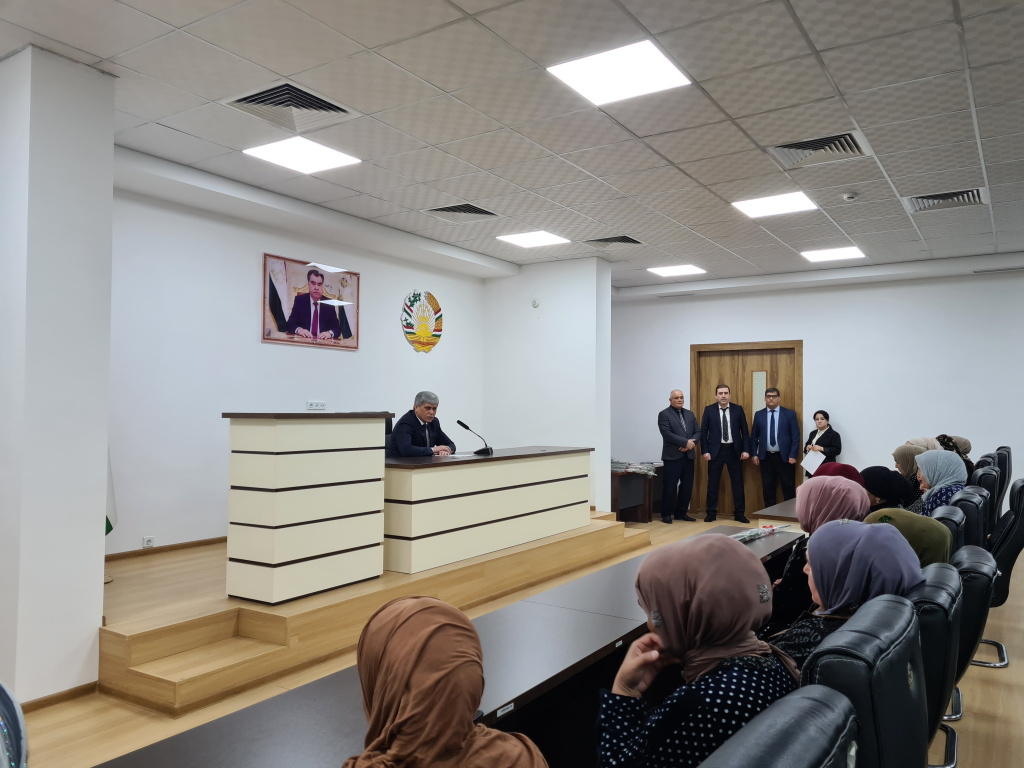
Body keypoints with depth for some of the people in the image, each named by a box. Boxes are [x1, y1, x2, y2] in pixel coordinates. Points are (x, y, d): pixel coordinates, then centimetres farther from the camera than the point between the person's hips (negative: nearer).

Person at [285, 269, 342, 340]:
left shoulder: (329, 303, 5)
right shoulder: (299, 300, 6)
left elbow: (337, 329, 1)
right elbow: (290, 325, 2)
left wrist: (330, 333, -22)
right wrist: (299, 330, -20)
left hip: (323, 342, 0)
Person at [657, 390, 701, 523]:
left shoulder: (690, 414, 16)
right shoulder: (664, 415, -3)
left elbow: (698, 432, 10)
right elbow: (667, 433, -15)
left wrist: (691, 444, -9)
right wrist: (686, 442, -18)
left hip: (688, 455, 6)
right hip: (672, 456, -6)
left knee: (687, 485, 8)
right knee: (669, 486, -2)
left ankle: (681, 512, 20)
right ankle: (666, 514, 9)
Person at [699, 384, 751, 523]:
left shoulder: (738, 409, 2)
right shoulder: (709, 410, 0)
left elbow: (745, 431, 4)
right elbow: (703, 432, 1)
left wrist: (746, 450, -4)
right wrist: (705, 451, -6)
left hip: (734, 450, 1)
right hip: (716, 450, -1)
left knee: (738, 483, 5)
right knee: (713, 483, 5)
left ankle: (739, 514, 14)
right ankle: (711, 513, 15)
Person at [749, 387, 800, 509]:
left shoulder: (789, 414, 1)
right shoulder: (759, 415, 7)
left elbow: (796, 437, -1)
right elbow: (754, 437, 10)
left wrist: (793, 455, -8)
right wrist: (754, 454, 2)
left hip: (784, 457, -2)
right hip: (766, 457, 2)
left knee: (788, 489, 1)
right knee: (767, 489, 6)